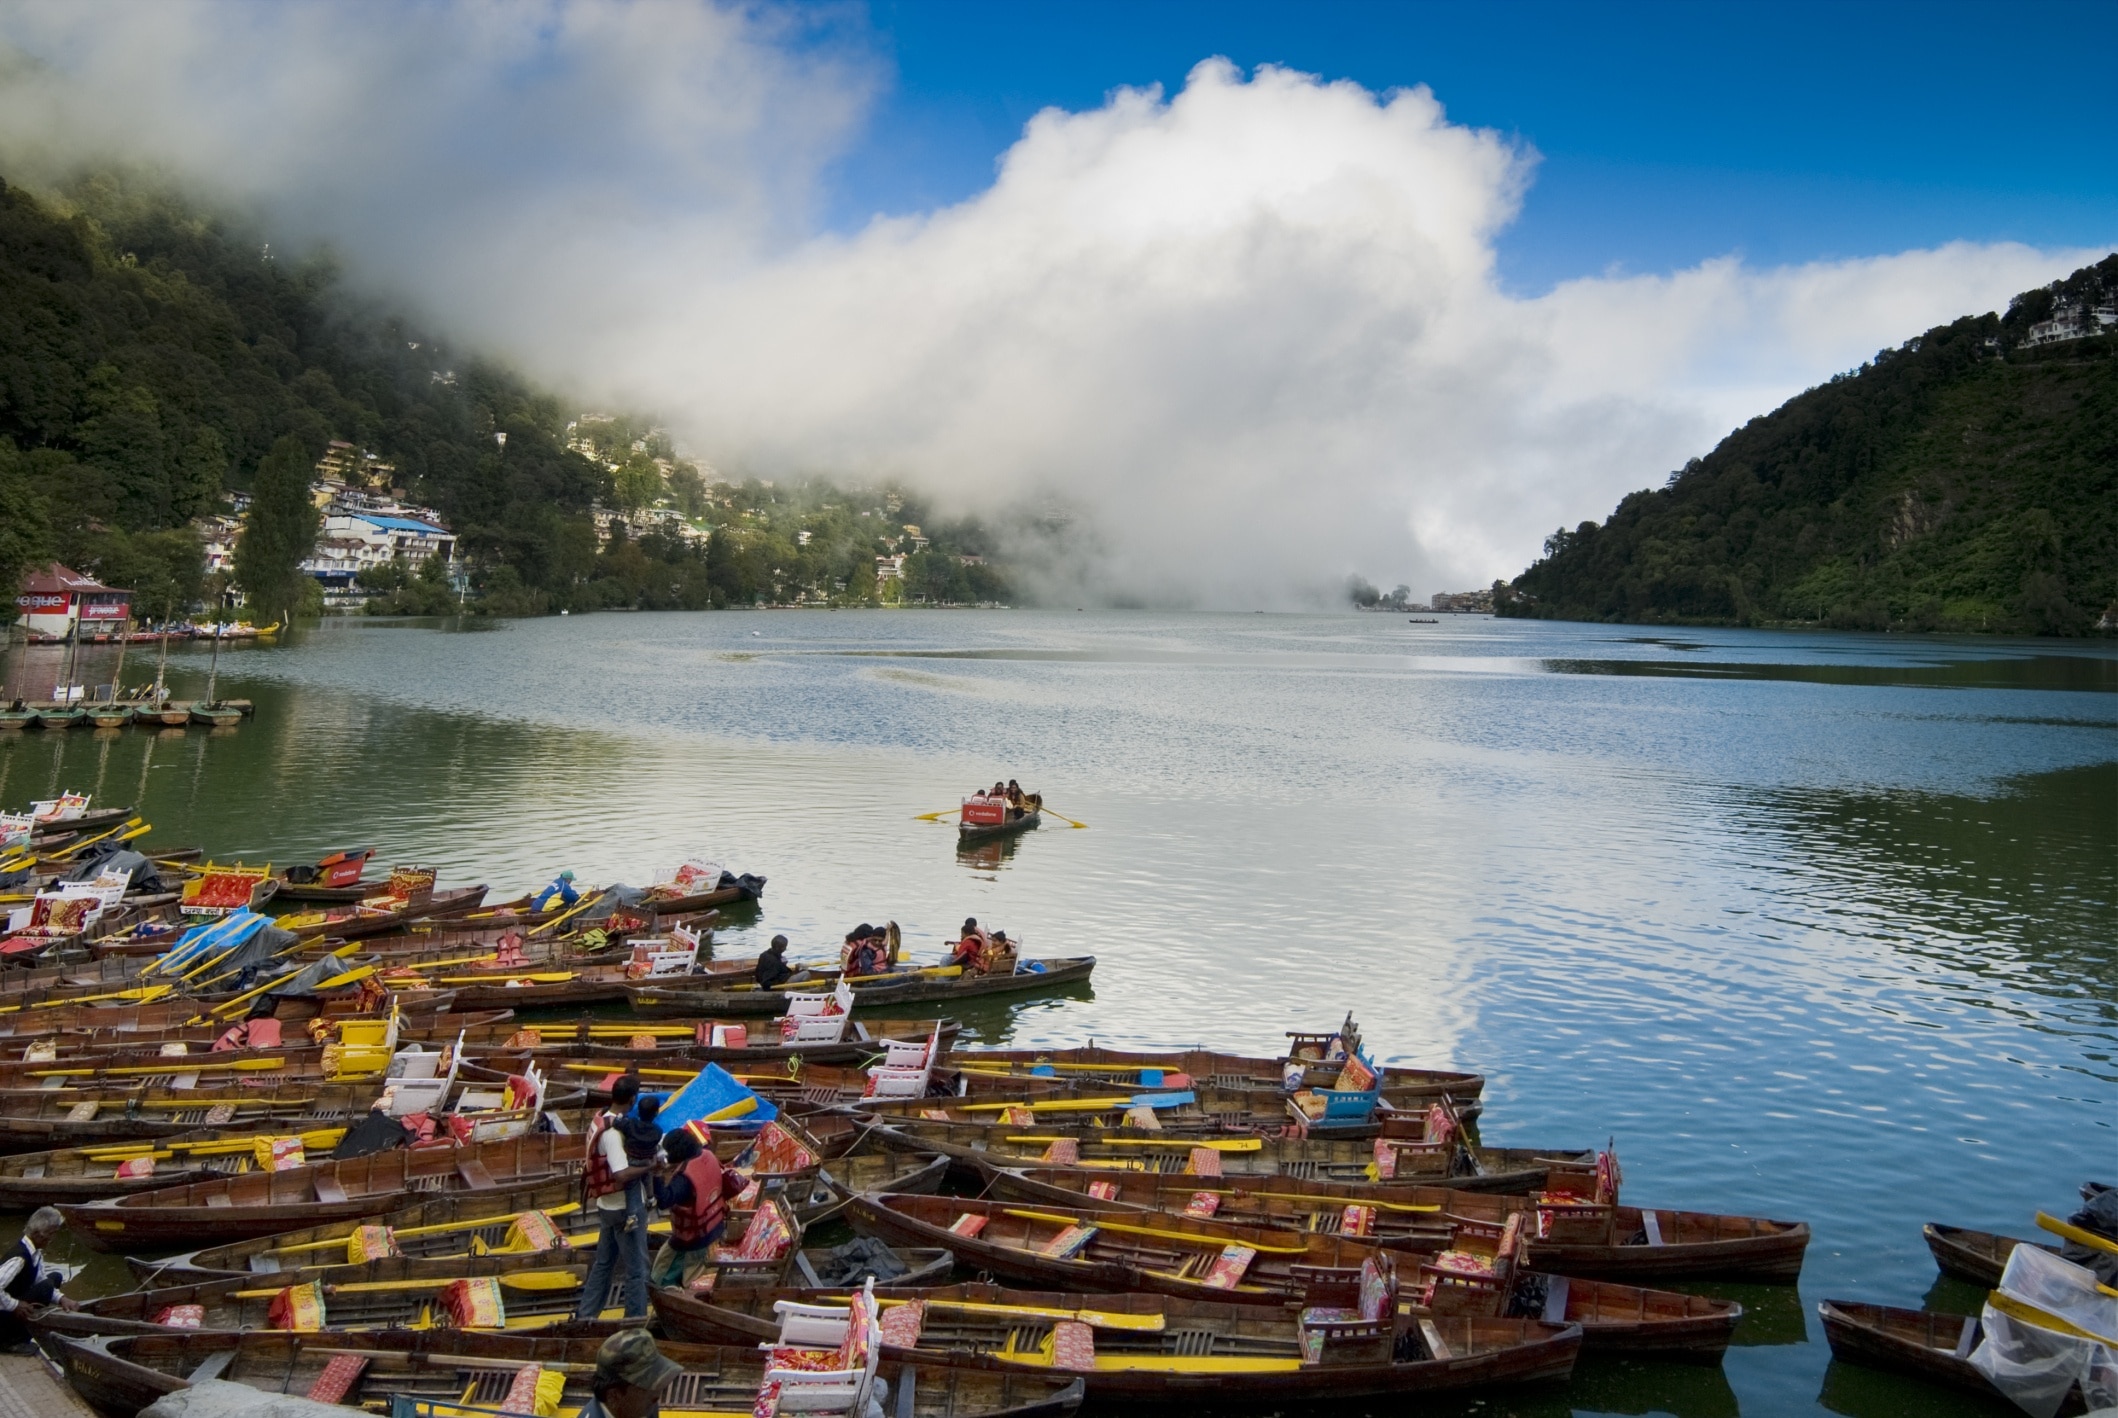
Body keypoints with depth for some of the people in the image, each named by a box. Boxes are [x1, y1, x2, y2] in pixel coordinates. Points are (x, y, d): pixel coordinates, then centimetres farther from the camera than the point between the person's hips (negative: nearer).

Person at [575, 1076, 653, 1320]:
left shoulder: (600, 1120, 3)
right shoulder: (614, 1132, -24)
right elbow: (622, 1174, -31)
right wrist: (650, 1166, -17)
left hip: (607, 1205, 9)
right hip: (626, 1208, -9)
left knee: (603, 1263, 20)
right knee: (637, 1268, 3)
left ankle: (585, 1314, 28)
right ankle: (636, 1319, 10)